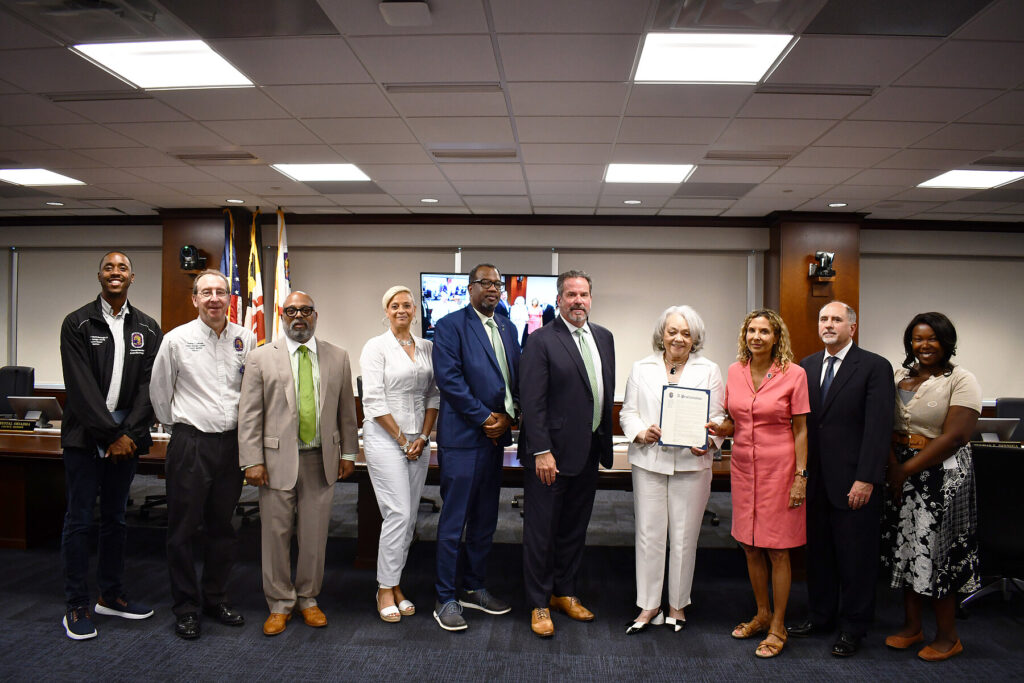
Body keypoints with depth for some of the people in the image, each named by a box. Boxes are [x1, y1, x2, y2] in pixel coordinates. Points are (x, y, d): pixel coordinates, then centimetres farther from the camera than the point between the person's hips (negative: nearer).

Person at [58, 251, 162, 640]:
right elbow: (81, 386, -9)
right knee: (79, 519, 1)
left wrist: (129, 432, -9)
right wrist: (110, 434, -14)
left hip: (126, 436, 3)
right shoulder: (78, 324, -2)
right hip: (85, 435, -3)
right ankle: (76, 606, 10)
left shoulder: (147, 329, 8)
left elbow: (148, 384, 2)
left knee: (115, 517, 12)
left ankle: (111, 595, 24)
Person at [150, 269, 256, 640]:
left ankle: (215, 599, 29)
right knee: (183, 530, 4)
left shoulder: (246, 339, 3)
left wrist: (244, 431, 10)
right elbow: (159, 391, 5)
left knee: (222, 528, 14)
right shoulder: (177, 339, -5)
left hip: (232, 442, 3)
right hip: (190, 443, -3)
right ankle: (186, 608, 18)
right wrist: (178, 426, 10)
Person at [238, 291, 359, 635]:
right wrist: (252, 461, -7)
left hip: (322, 459, 2)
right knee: (276, 534, 5)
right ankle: (280, 604, 22)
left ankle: (308, 599, 26)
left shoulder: (338, 357, 7)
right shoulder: (261, 358, 1)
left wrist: (348, 452, 9)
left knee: (315, 535, 9)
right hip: (278, 459, -1)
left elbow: (346, 409, 10)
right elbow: (249, 413, -2)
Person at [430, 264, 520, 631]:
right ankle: (446, 599, 11)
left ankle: (474, 587, 29)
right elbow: (449, 378, -15)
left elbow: (516, 376, 14)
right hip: (462, 436, -7)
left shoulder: (505, 326, 15)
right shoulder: (450, 325, -6)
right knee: (454, 520, -1)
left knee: (485, 518, 15)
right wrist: (485, 418, -14)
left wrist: (507, 416, -3)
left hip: (496, 435, 7)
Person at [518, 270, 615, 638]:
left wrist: (605, 439, 10)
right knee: (541, 531, 5)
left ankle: (564, 593, 34)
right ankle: (539, 604, 19)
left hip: (589, 453, 7)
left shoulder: (604, 338, 10)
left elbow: (607, 392, 14)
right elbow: (532, 401, -15)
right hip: (551, 453, -6)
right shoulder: (542, 341, -11)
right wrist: (541, 452, -19)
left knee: (574, 528, 18)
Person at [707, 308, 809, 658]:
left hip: (778, 468, -4)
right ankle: (762, 614, 30)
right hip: (743, 467, 5)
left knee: (777, 549, 3)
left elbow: (801, 430, -5)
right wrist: (719, 428, -8)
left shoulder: (794, 374, -7)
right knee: (750, 546, 13)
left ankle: (778, 626, 16)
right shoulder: (735, 371, 5)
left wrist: (800, 476, -10)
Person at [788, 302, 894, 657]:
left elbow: (879, 427, -12)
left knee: (855, 556, 7)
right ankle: (821, 615, 30)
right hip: (815, 480, 5)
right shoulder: (807, 366, 10)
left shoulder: (875, 367, -6)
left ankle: (853, 627, 21)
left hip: (854, 481, -5)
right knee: (818, 551, 14)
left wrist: (866, 479, -16)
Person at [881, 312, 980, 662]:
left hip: (942, 473, -5)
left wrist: (908, 469, -15)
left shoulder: (961, 380, -8)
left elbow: (955, 437, -16)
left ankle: (948, 637, 18)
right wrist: (892, 464, -13)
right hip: (901, 472, 5)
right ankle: (912, 625, 26)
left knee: (937, 550, 1)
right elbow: (886, 424, 3)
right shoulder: (900, 375, 9)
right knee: (907, 547, 11)